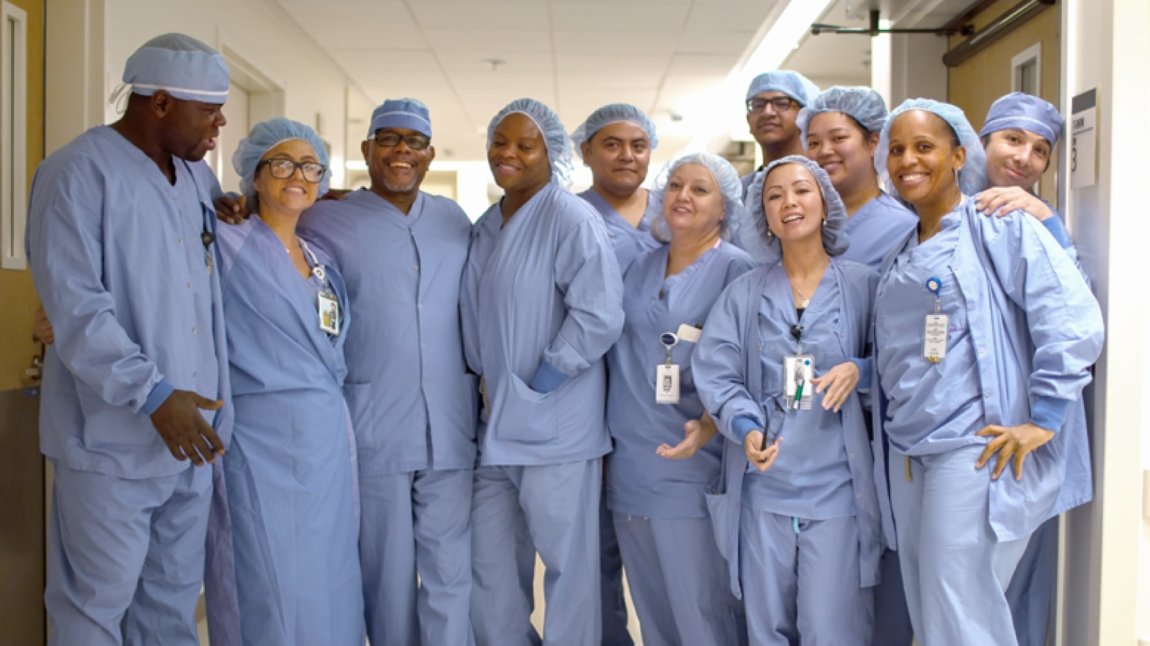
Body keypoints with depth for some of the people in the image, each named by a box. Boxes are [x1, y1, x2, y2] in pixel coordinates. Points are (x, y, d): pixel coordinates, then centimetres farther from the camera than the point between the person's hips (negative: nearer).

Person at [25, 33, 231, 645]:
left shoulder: (199, 176, 12)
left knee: (174, 596, 16)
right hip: (112, 438, -7)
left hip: (192, 432, 7)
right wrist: (153, 395, -25)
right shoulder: (78, 173, -10)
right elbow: (74, 307, -18)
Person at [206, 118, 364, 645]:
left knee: (328, 587, 12)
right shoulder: (228, 247, -7)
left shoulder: (322, 260, 14)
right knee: (268, 588, 0)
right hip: (262, 441, -6)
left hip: (328, 442, 7)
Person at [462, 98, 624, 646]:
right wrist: (483, 382, 10)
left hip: (553, 426, -8)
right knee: (490, 565, 15)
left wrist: (539, 384, -16)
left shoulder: (570, 217, -10)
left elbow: (599, 314, -19)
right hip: (495, 423, 8)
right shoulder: (485, 228, 14)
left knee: (566, 561, 3)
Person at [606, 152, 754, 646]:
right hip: (629, 466, 6)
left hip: (691, 467, -6)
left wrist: (708, 427, -24)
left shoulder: (735, 269, -4)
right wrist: (605, 442, 15)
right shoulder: (642, 267, 13)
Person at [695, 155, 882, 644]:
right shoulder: (744, 293, 6)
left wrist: (859, 369, -15)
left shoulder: (863, 284, 3)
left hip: (837, 486, -2)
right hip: (762, 485, 2)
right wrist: (746, 428, -18)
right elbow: (714, 371, -2)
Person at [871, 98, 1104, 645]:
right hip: (908, 453, 8)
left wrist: (1043, 421, -15)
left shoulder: (1003, 228, -6)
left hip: (976, 450, -7)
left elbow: (1075, 323, -14)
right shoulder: (901, 256, 17)